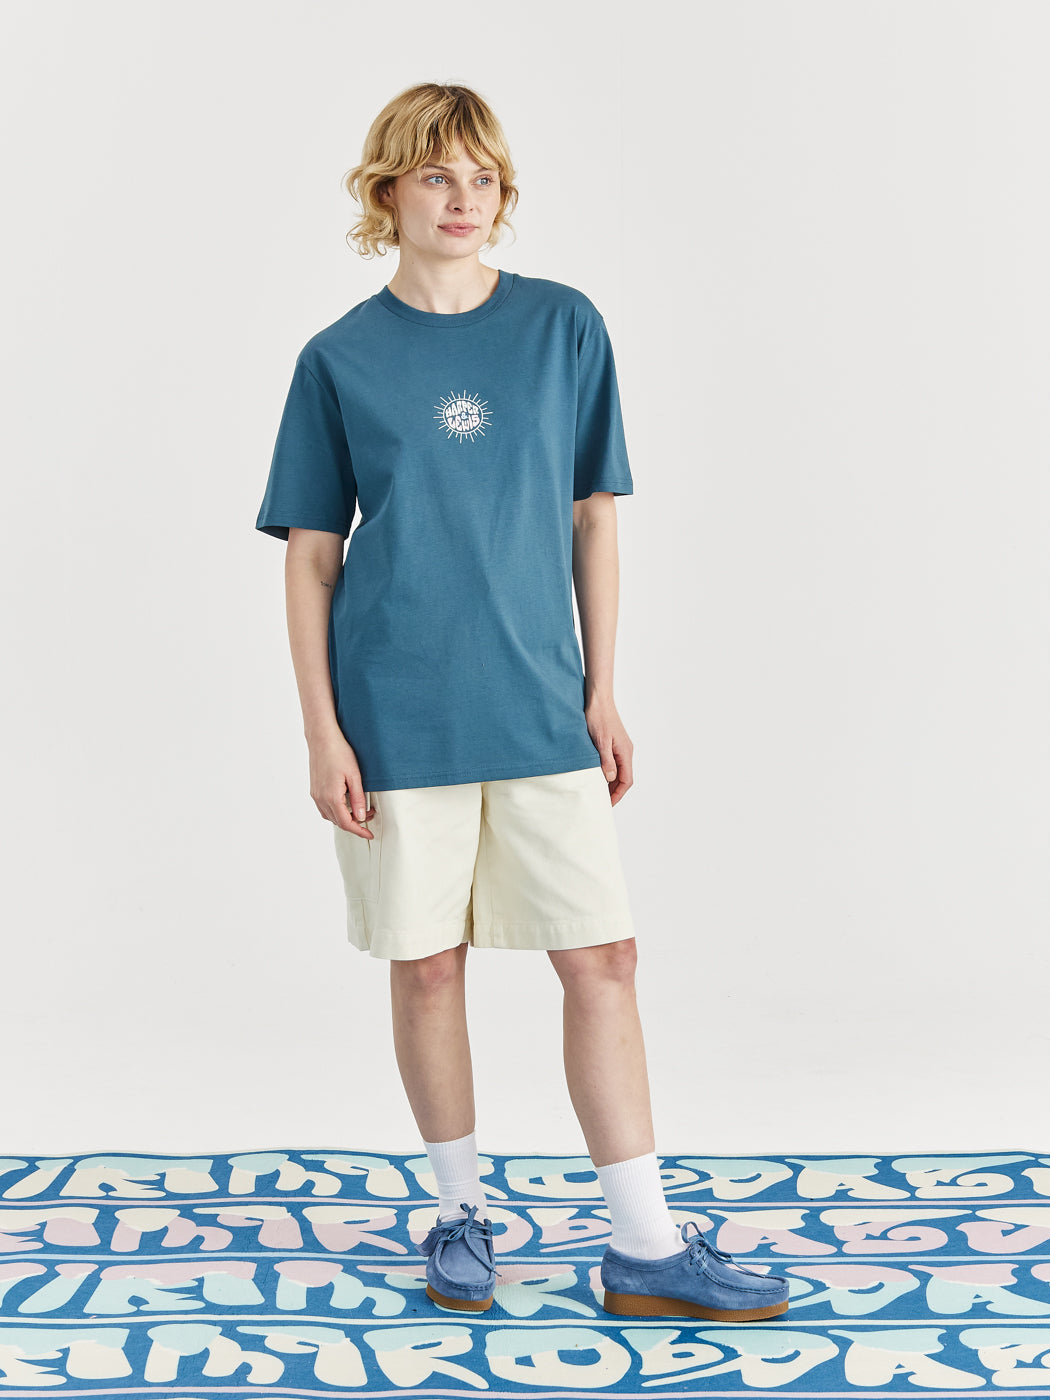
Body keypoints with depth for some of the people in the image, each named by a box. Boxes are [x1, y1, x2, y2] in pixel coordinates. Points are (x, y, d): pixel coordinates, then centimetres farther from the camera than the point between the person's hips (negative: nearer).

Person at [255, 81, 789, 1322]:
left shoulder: (566, 328, 5)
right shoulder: (340, 360, 1)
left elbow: (592, 518, 9)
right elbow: (309, 556, 2)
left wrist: (601, 693, 5)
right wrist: (322, 732, -4)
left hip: (540, 706, 1)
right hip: (397, 712, -1)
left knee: (602, 957, -1)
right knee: (426, 965, 7)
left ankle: (645, 1248, 8)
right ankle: (459, 1214, 25)